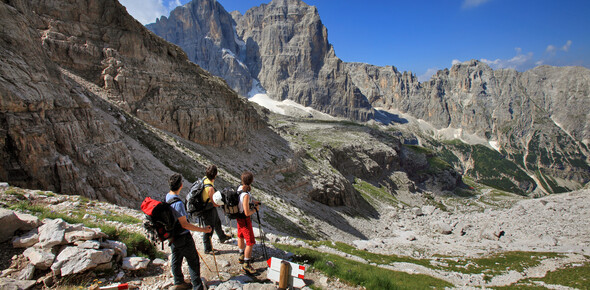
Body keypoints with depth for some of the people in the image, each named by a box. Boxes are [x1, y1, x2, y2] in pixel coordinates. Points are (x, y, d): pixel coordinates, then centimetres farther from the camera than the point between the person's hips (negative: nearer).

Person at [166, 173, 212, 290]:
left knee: (176, 260, 21)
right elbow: (184, 224, -26)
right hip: (183, 237, -9)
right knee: (193, 261, 3)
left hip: (172, 236, 9)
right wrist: (203, 230, -22)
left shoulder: (167, 197, -1)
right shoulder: (178, 203, -29)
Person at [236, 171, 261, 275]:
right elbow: (247, 213, -30)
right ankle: (246, 264, 12)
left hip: (239, 216, 10)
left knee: (241, 237, 27)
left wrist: (253, 202, 3)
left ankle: (242, 256, 47)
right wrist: (255, 209, -13)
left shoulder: (239, 188, -7)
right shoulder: (245, 195, -34)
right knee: (250, 242, 1)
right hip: (244, 219, -10)